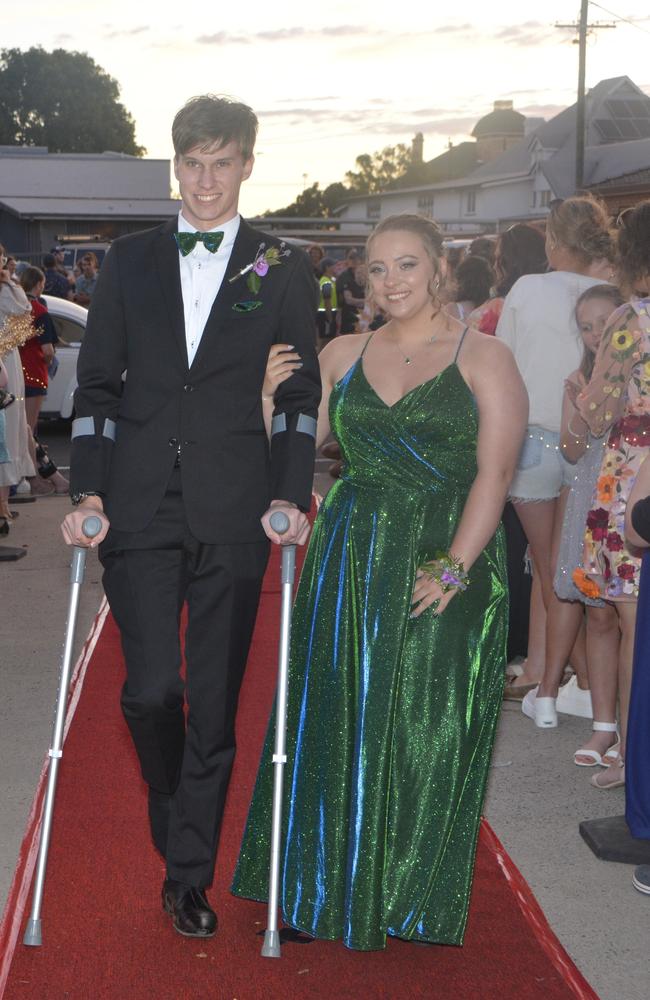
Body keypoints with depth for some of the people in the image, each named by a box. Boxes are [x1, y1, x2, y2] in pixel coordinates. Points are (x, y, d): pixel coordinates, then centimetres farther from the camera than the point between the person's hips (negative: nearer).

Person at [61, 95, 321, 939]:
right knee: (150, 689, -6)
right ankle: (176, 818, 26)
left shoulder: (282, 270, 7)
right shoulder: (130, 261, 10)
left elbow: (302, 393, 5)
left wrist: (291, 494, -7)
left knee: (214, 700, 4)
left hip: (234, 513, -1)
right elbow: (96, 383, 8)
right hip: (139, 507, 1)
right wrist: (88, 490, -2)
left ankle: (189, 875, 20)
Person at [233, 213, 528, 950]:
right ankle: (335, 881, 26)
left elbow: (494, 473, -11)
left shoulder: (484, 359, -3)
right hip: (349, 563, 4)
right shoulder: (342, 355, 9)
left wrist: (452, 569, -19)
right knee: (337, 720, 9)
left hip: (443, 565, -3)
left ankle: (410, 893, 25)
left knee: (424, 730, 6)